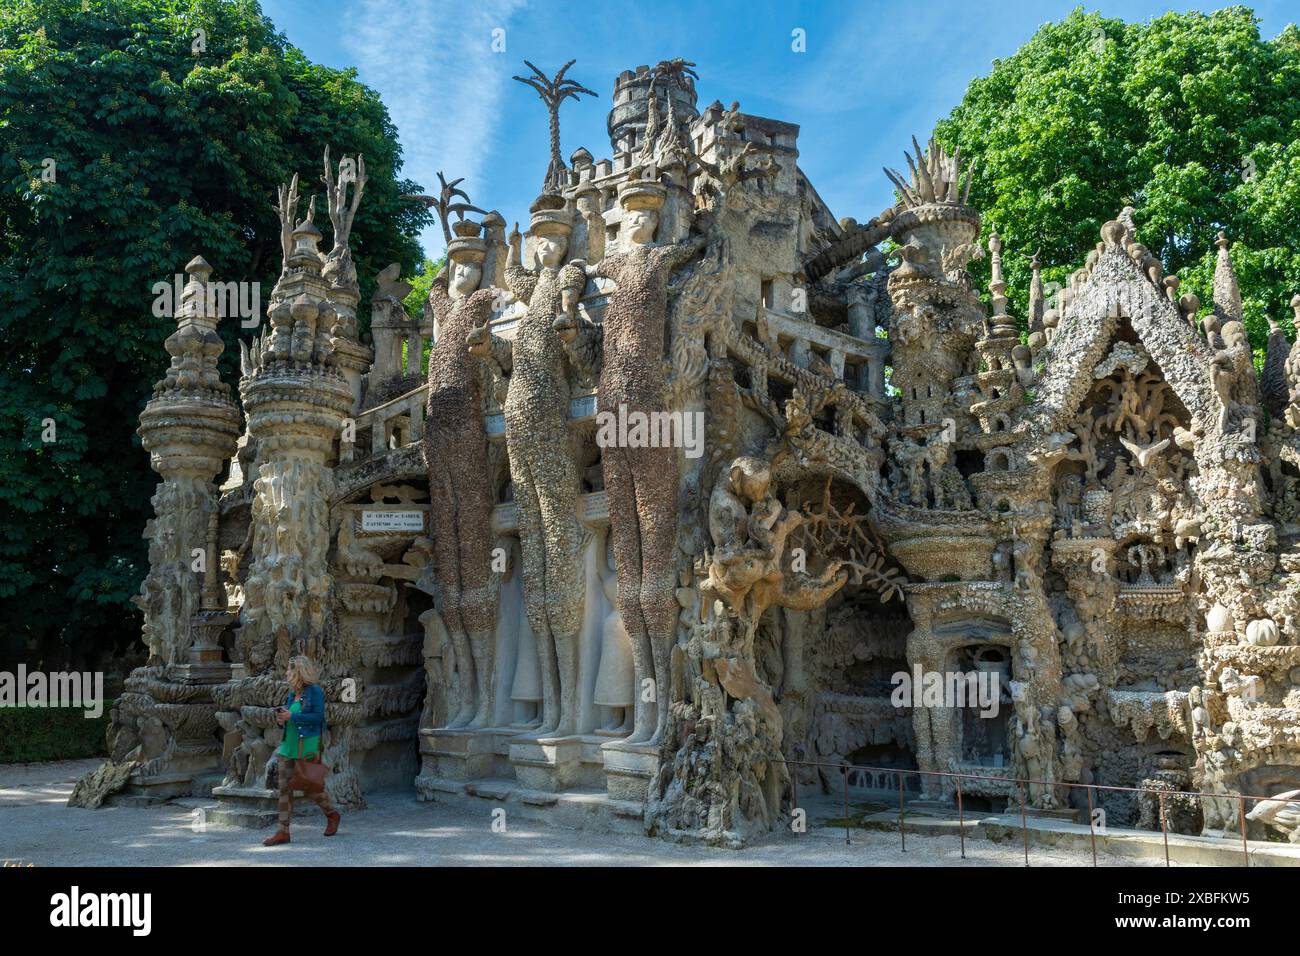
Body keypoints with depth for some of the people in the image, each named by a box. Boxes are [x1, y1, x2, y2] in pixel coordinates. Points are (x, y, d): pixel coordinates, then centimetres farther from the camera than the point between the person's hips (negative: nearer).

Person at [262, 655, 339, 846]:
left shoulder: (315, 691, -9)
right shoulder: (292, 694, 13)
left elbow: (318, 716, -18)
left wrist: (292, 716, -18)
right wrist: (281, 720, -1)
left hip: (307, 746, -7)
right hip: (289, 745, 7)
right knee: (284, 787, 2)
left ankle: (332, 814, 26)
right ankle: (283, 832, 4)